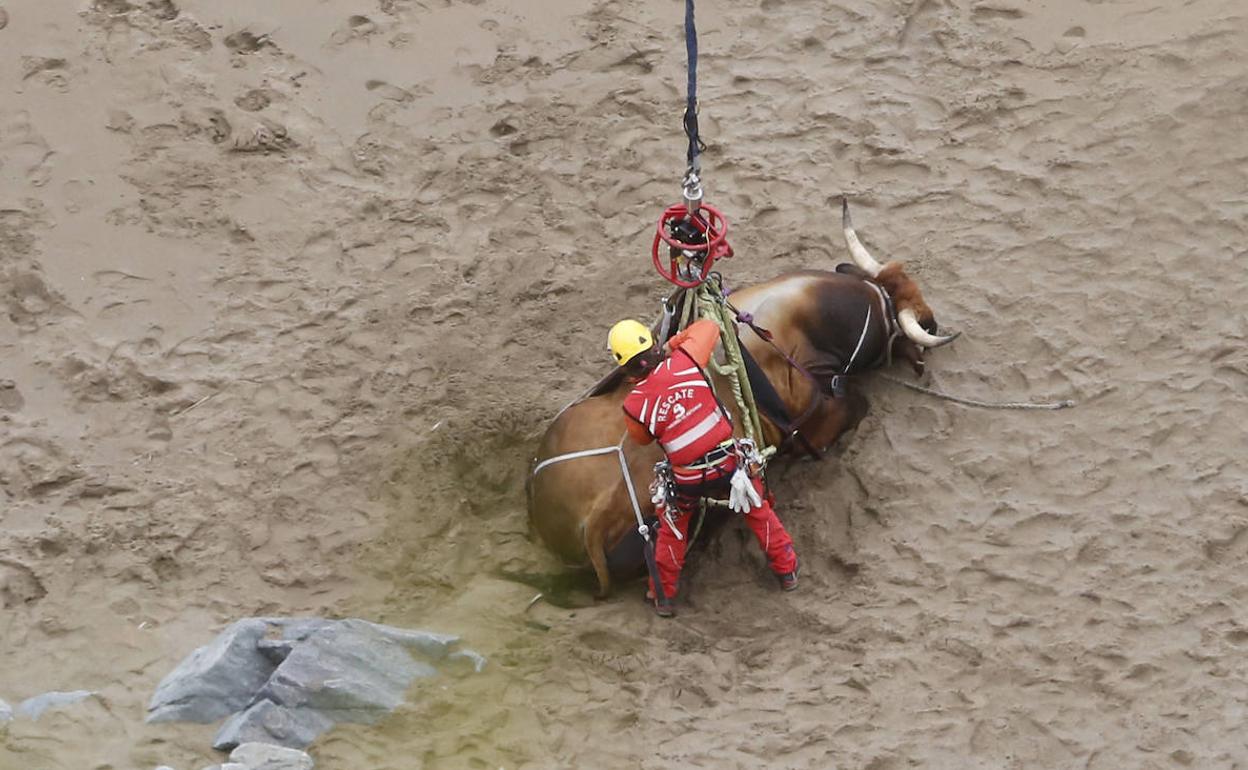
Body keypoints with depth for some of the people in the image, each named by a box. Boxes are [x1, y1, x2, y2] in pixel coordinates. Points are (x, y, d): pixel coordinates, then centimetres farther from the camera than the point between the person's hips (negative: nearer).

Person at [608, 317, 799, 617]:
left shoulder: (634, 406, -15)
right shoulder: (683, 363, -16)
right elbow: (709, 327, 1)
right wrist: (674, 342, 10)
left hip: (687, 480, -1)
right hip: (728, 466, 1)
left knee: (672, 530, 26)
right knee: (759, 511, 26)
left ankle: (663, 595, 35)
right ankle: (786, 569, 40)